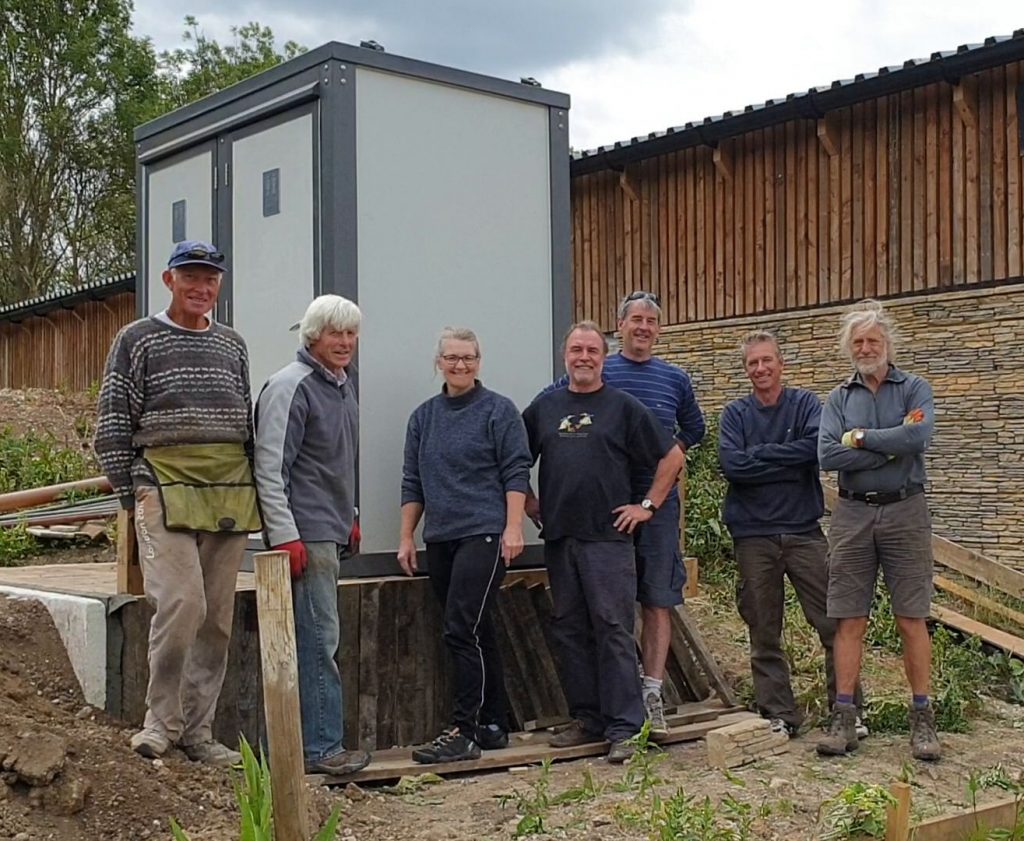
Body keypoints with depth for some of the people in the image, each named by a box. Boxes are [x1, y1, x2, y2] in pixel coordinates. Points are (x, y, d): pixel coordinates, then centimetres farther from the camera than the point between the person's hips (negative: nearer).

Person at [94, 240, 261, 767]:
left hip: (230, 492, 5)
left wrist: (251, 490, 14)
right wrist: (130, 491, -4)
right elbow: (113, 421, 3)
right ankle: (161, 720, 1)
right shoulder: (137, 339, 5)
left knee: (217, 615, 5)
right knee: (181, 602, -17)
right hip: (165, 484, -4)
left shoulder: (233, 345, 18)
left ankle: (197, 730, 15)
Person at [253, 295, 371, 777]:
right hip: (305, 534, -9)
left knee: (314, 639, 13)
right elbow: (270, 468, -17)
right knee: (319, 638, -7)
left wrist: (349, 518, 25)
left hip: (330, 533, 9)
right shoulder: (291, 387, -12)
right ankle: (322, 748, -1)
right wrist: (285, 536, -22)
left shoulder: (342, 385, 17)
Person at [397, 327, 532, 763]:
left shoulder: (498, 411, -1)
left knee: (462, 631, -12)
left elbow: (516, 473, -5)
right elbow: (413, 482, 17)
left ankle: (464, 731, -7)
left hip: (484, 534, -6)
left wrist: (513, 527, -13)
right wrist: (406, 537, 13)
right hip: (440, 539, 6)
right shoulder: (423, 416, 14)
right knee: (478, 634, 11)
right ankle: (493, 725, 19)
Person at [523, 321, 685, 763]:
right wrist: (528, 504, 11)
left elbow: (672, 456, 4)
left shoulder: (623, 406, 2)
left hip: (608, 534, -4)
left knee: (613, 628, -6)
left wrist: (648, 505, -1)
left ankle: (623, 727, -3)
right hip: (558, 536, 4)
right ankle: (586, 718, 19)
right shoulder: (544, 407, 12)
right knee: (569, 630, 8)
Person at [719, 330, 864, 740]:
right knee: (764, 633, 6)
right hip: (753, 535, 1)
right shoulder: (735, 414, 7)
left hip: (804, 531, -1)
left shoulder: (805, 404, 5)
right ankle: (779, 715, 16)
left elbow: (817, 446, -16)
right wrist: (788, 461, -11)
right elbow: (732, 464, -10)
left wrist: (759, 454, -12)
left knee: (834, 623, -3)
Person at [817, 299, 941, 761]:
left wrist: (861, 437, -8)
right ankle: (843, 717, 6)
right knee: (850, 620, 3)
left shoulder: (914, 389, 4)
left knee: (911, 619, 0)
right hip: (852, 515, 2)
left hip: (904, 512, -2)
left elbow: (917, 436, -17)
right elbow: (827, 456, -5)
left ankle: (922, 717, 9)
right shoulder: (839, 398, 11)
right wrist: (889, 449, -10)